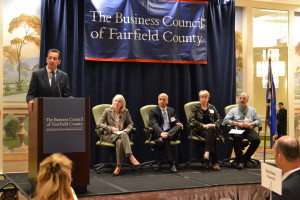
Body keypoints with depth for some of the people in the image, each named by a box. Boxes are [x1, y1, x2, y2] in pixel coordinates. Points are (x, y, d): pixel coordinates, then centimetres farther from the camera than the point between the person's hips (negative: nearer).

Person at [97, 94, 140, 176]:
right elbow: (99, 124, -3)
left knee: (119, 142, -37)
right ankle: (131, 156, -44)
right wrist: (111, 128, -15)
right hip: (109, 135, -2)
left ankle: (118, 166, -38)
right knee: (123, 135, -37)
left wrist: (127, 130, -5)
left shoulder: (125, 112, 8)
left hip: (121, 134, 2)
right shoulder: (107, 111, 1)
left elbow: (130, 123, 18)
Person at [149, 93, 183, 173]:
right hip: (158, 134, -4)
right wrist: (161, 133, -34)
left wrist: (178, 123, -4)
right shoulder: (153, 111, 3)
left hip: (171, 132, 5)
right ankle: (171, 164, -40)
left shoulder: (171, 110, 22)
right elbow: (154, 124, -13)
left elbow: (176, 121, 25)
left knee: (179, 126, -26)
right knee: (165, 139, -38)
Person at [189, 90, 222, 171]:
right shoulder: (196, 108, 10)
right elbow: (191, 119, -6)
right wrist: (203, 125, -16)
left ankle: (207, 152, -52)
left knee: (211, 130, -38)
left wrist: (215, 124, -9)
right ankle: (214, 162, -45)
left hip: (211, 129, 2)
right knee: (212, 135, -36)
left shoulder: (212, 107, 20)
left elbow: (219, 119, 16)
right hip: (200, 130, -2)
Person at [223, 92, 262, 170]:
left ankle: (246, 158, -8)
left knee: (256, 139, -31)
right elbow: (226, 120, 6)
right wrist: (238, 123, -6)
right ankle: (239, 160, -26)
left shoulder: (252, 110, 25)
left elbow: (259, 121, 14)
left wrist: (250, 124, -5)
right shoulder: (233, 110, 20)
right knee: (237, 137, -38)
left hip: (249, 129, 2)